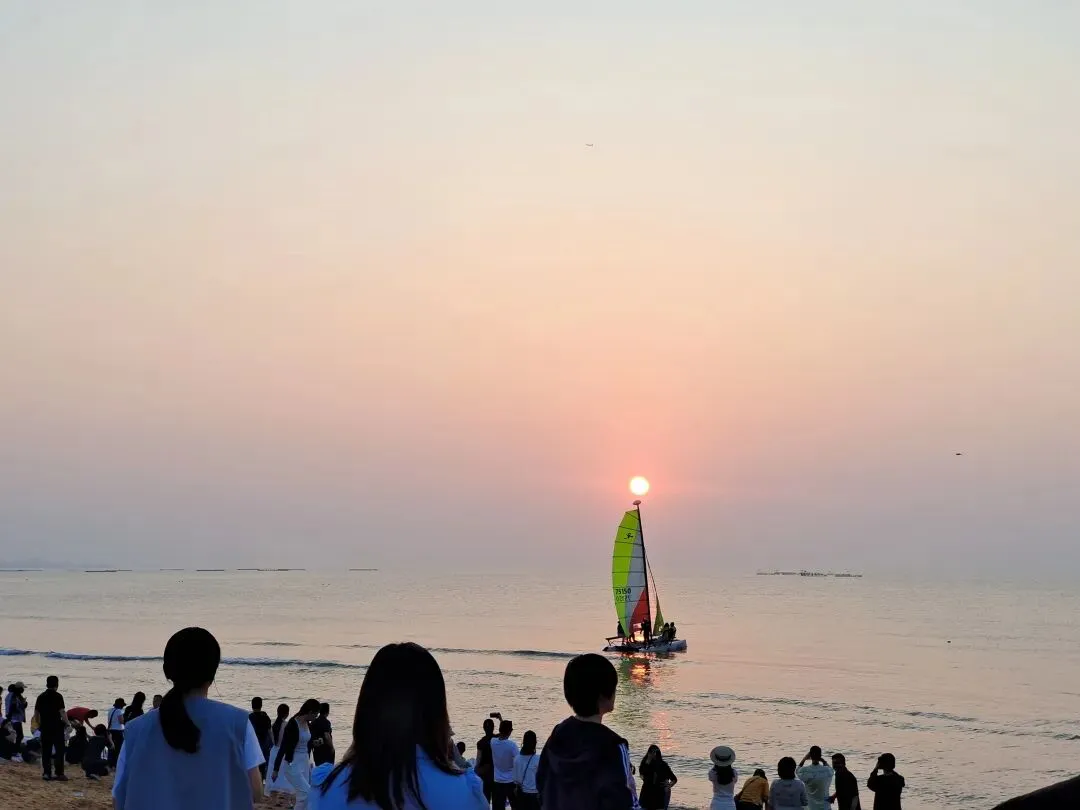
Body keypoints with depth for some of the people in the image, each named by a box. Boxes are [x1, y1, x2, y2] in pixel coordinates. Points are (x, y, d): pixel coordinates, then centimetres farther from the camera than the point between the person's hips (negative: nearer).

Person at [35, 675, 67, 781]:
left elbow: (36, 712, 13)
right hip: (57, 727, -5)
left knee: (46, 751, 9)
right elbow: (62, 712, -16)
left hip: (45, 728, 5)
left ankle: (47, 773, 7)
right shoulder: (58, 696, -9)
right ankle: (59, 774, -4)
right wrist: (66, 722, -6)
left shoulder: (41, 697, 8)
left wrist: (39, 723, 23)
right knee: (59, 750, 0)